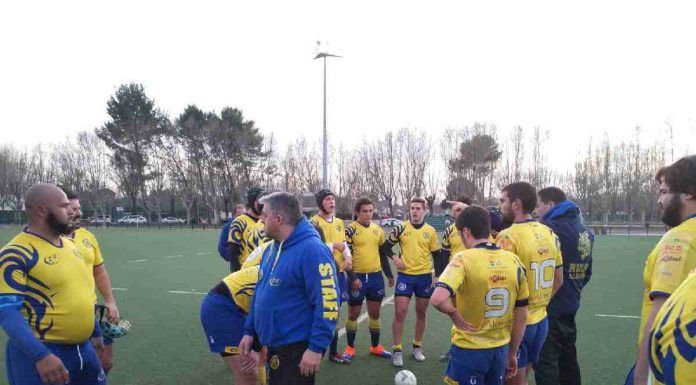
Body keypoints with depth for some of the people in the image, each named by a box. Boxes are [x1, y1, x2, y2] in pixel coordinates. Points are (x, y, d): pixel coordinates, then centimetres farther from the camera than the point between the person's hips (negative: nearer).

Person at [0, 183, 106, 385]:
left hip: (83, 347, 8)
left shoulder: (70, 244, 8)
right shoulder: (17, 254, -16)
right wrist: (40, 355, -31)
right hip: (41, 353, -7)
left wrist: (97, 333, 20)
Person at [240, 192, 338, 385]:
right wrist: (250, 330, 13)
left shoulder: (312, 250, -22)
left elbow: (328, 303, -24)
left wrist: (317, 347, -23)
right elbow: (260, 293, 16)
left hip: (297, 349, -9)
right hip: (275, 345, 9)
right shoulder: (271, 249, 7)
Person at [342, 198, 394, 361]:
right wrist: (352, 277, -15)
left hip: (376, 276, 5)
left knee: (375, 313, 12)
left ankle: (375, 346, 27)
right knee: (353, 313, 7)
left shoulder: (378, 229, 9)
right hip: (357, 277, -4)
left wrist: (389, 274, 15)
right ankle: (350, 347, 21)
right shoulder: (350, 229, -8)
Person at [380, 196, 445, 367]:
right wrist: (394, 257, -10)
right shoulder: (401, 228, -1)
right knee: (399, 312, -6)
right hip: (405, 275, -1)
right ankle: (397, 350, 5)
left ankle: (417, 347, 28)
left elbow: (437, 256, 7)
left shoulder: (430, 231, 2)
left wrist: (438, 277, 0)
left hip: (425, 276, 2)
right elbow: (385, 246, 8)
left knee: (421, 313, 11)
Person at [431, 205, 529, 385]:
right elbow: (521, 316, 5)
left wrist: (454, 314, -14)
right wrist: (512, 353, 15)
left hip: (469, 350, -5)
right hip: (501, 349, 5)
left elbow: (437, 299, -35)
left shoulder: (464, 259, -19)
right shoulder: (514, 261, -3)